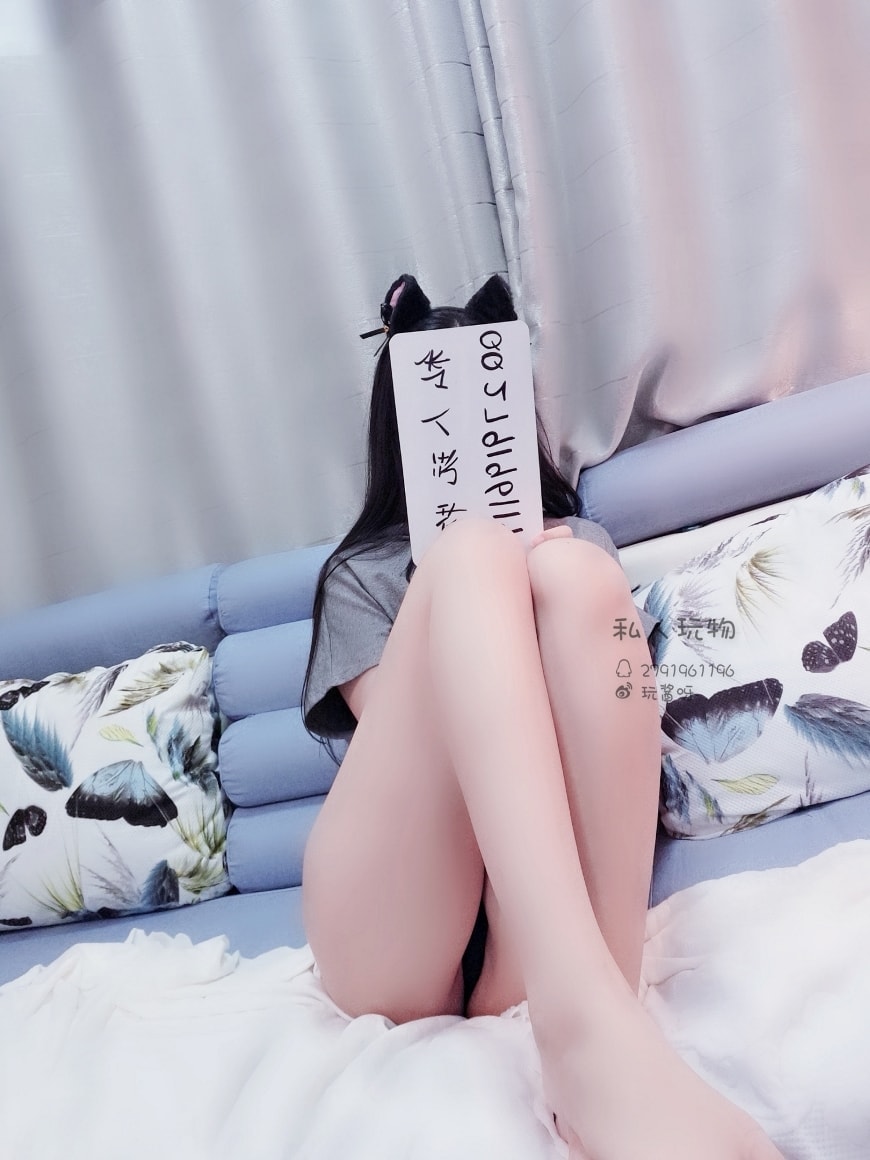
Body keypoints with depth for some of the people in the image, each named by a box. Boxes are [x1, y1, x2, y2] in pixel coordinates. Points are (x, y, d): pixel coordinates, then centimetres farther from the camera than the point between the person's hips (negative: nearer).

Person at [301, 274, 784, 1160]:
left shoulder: (573, 538, 29)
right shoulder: (360, 572, 26)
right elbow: (397, 723, 6)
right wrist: (514, 580, -5)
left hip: (548, 911, 1)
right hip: (387, 933, 0)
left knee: (574, 578, -22)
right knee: (475, 554, -23)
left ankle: (598, 1029, -38)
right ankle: (591, 1024, -46)